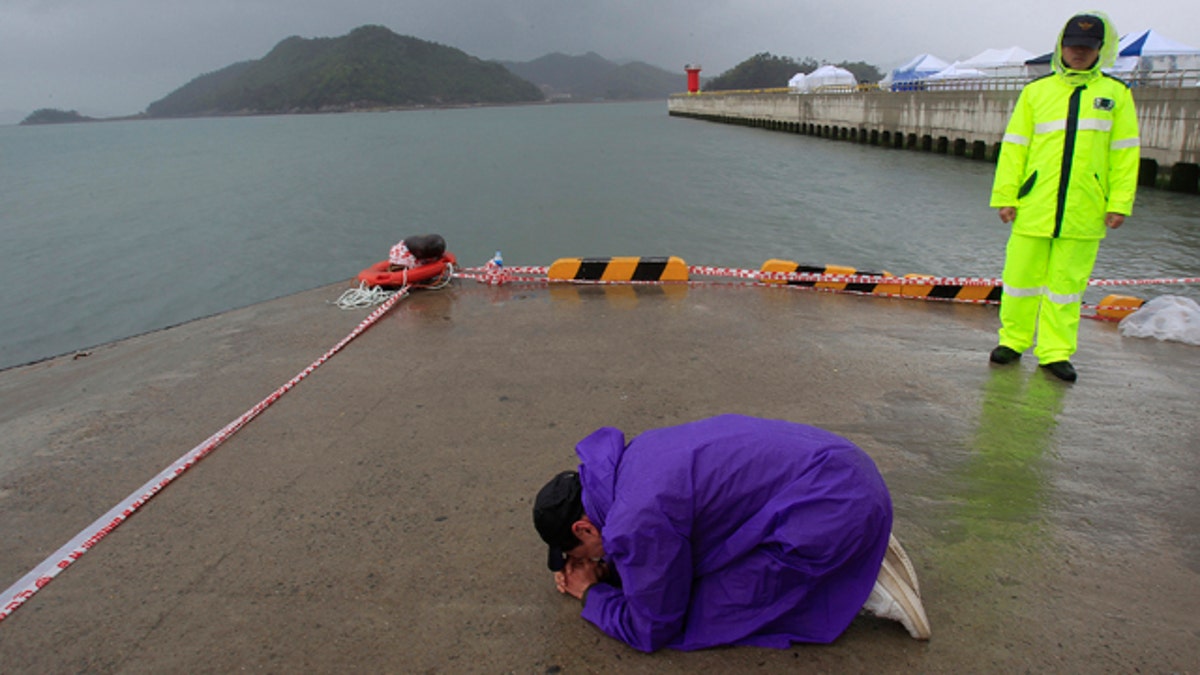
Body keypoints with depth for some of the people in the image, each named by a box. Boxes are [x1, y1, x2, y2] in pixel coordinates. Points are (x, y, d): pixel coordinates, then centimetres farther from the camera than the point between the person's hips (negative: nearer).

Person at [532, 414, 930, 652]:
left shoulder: (634, 524, -20)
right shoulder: (629, 459, 7)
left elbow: (652, 633, -4)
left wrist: (592, 594, 10)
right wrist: (610, 568, 11)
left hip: (832, 511, -10)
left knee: (700, 616, -4)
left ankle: (858, 589, 2)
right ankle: (859, 554, 17)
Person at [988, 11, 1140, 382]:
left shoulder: (1116, 93, 9)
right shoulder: (1036, 91, 8)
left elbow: (1124, 152, 7)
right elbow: (1014, 146, 5)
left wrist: (1119, 203, 1)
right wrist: (1005, 196, -1)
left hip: (1084, 211, 0)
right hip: (1034, 208, 0)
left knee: (1068, 283, 6)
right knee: (1021, 275, 4)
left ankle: (1055, 352, 14)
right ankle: (1013, 341, 19)